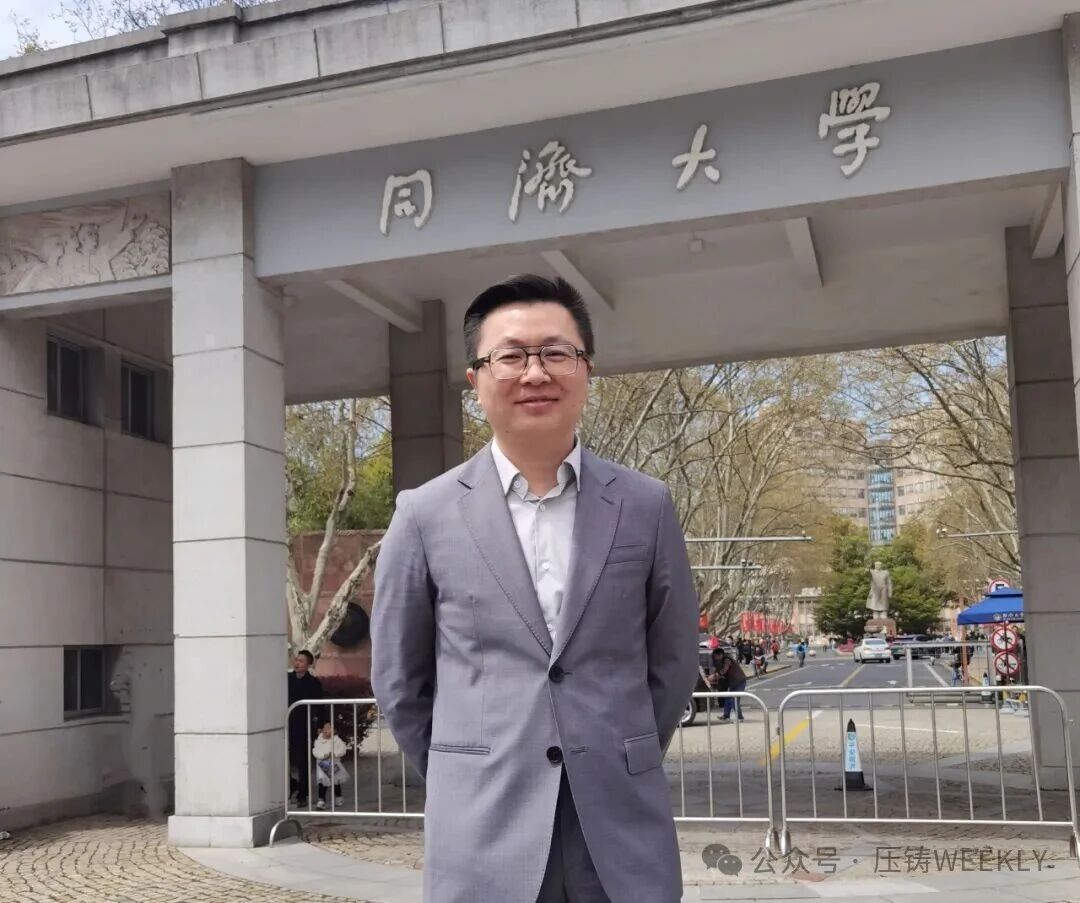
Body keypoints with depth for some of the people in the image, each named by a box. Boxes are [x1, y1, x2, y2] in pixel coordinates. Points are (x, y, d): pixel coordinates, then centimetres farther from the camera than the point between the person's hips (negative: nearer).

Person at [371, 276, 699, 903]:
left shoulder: (646, 506, 1)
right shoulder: (427, 514, -2)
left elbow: (674, 661, 10)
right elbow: (399, 679, 6)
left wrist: (619, 769, 12)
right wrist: (470, 783, 9)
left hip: (624, 829, 1)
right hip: (484, 837, -1)